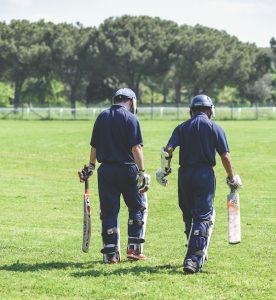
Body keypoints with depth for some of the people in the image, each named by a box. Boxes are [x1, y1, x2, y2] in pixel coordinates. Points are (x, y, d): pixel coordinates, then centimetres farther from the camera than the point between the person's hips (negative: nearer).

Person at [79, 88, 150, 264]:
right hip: (127, 169, -4)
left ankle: (111, 253, 6)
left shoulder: (102, 117, 9)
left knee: (109, 211, 8)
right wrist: (142, 172, -11)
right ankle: (134, 249, 7)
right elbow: (136, 148, -12)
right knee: (138, 206, 12)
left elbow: (94, 146, 13)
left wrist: (91, 167, 24)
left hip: (106, 170, 4)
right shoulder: (130, 118, -6)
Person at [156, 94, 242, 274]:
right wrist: (232, 178, 8)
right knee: (203, 217, -4)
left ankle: (198, 254, 27)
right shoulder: (215, 128, 1)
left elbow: (168, 150, -5)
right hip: (205, 174, -3)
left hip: (184, 173, 3)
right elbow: (225, 156, -2)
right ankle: (194, 258, -18)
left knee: (188, 216, 17)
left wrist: (164, 171, 6)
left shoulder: (182, 127, 8)